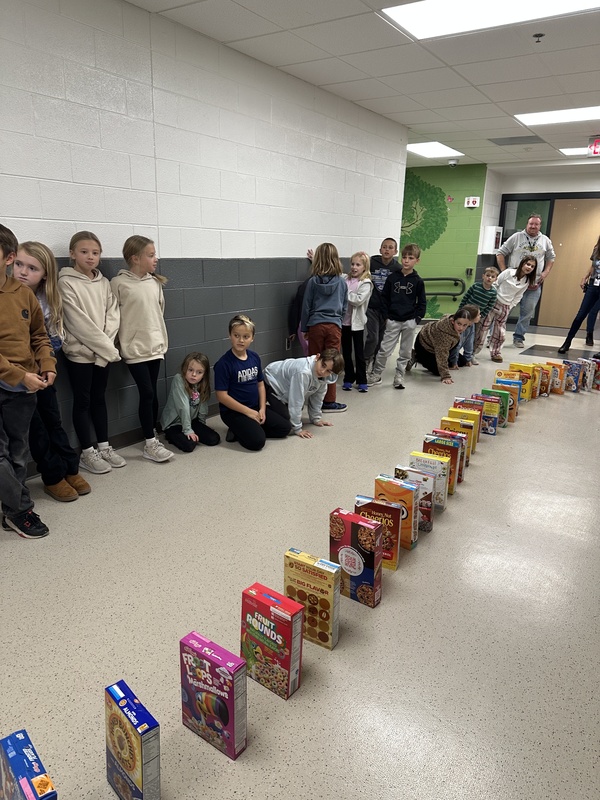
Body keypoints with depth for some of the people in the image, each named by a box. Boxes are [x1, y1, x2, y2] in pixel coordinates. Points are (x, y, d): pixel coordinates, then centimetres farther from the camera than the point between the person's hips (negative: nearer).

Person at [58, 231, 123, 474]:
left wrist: (107, 346, -11)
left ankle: (104, 446, 22)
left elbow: (112, 316, 2)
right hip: (80, 352, -5)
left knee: (99, 398, 13)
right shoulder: (66, 282, -8)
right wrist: (106, 347, -14)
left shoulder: (104, 282, 8)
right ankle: (87, 453, 12)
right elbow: (78, 321, -15)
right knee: (82, 401, 3)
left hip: (104, 352, 5)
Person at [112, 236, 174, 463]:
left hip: (154, 347, 5)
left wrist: (163, 342, 13)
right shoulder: (119, 283, -9)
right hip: (134, 349, -5)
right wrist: (119, 346, -8)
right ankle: (150, 444, 5)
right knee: (147, 393, -5)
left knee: (152, 394, 10)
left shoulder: (155, 283, 8)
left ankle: (152, 438, 21)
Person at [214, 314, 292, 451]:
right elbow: (222, 396, -18)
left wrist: (262, 409, -3)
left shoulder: (255, 357, 1)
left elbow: (260, 384, 10)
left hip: (255, 407, 7)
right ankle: (237, 431, 5)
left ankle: (242, 430, 6)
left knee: (285, 428, 2)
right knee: (257, 441, -24)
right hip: (233, 411, -7)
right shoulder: (224, 363, -18)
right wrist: (248, 412, -17)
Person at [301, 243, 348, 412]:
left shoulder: (313, 281, -3)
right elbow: (344, 306, 9)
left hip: (316, 325, 0)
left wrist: (304, 328, 11)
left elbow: (306, 306, 2)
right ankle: (328, 401, 6)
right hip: (334, 325, 0)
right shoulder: (342, 281, 1)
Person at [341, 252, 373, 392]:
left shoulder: (366, 283, -8)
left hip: (357, 322, -4)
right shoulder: (345, 279, 6)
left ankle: (362, 381, 14)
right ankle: (348, 379, 22)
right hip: (344, 320, 5)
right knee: (346, 352, 11)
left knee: (359, 353, 5)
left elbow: (359, 300, -21)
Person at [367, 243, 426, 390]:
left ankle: (399, 376, 22)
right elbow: (384, 297, 5)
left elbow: (422, 302, 4)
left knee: (405, 352, 9)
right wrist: (386, 315, -1)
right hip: (393, 320, 0)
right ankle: (375, 375, 13)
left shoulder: (418, 281, 0)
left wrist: (417, 318, -4)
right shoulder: (392, 277, 1)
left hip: (410, 321, 0)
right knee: (384, 350, -1)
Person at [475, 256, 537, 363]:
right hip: (493, 302, -3)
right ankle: (473, 350, 13)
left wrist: (509, 307, 1)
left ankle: (496, 353, 20)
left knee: (500, 332, 6)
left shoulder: (526, 282, 2)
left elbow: (518, 297, 8)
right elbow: (495, 284, -5)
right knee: (483, 327, 2)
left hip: (505, 307, 3)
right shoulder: (509, 272, -9)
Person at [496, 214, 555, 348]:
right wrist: (504, 272, -7)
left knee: (528, 312, 3)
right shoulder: (516, 237, 2)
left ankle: (518, 337, 15)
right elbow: (501, 253, 3)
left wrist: (545, 273, 4)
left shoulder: (545, 240, 10)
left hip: (534, 284, 3)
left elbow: (551, 258, 20)